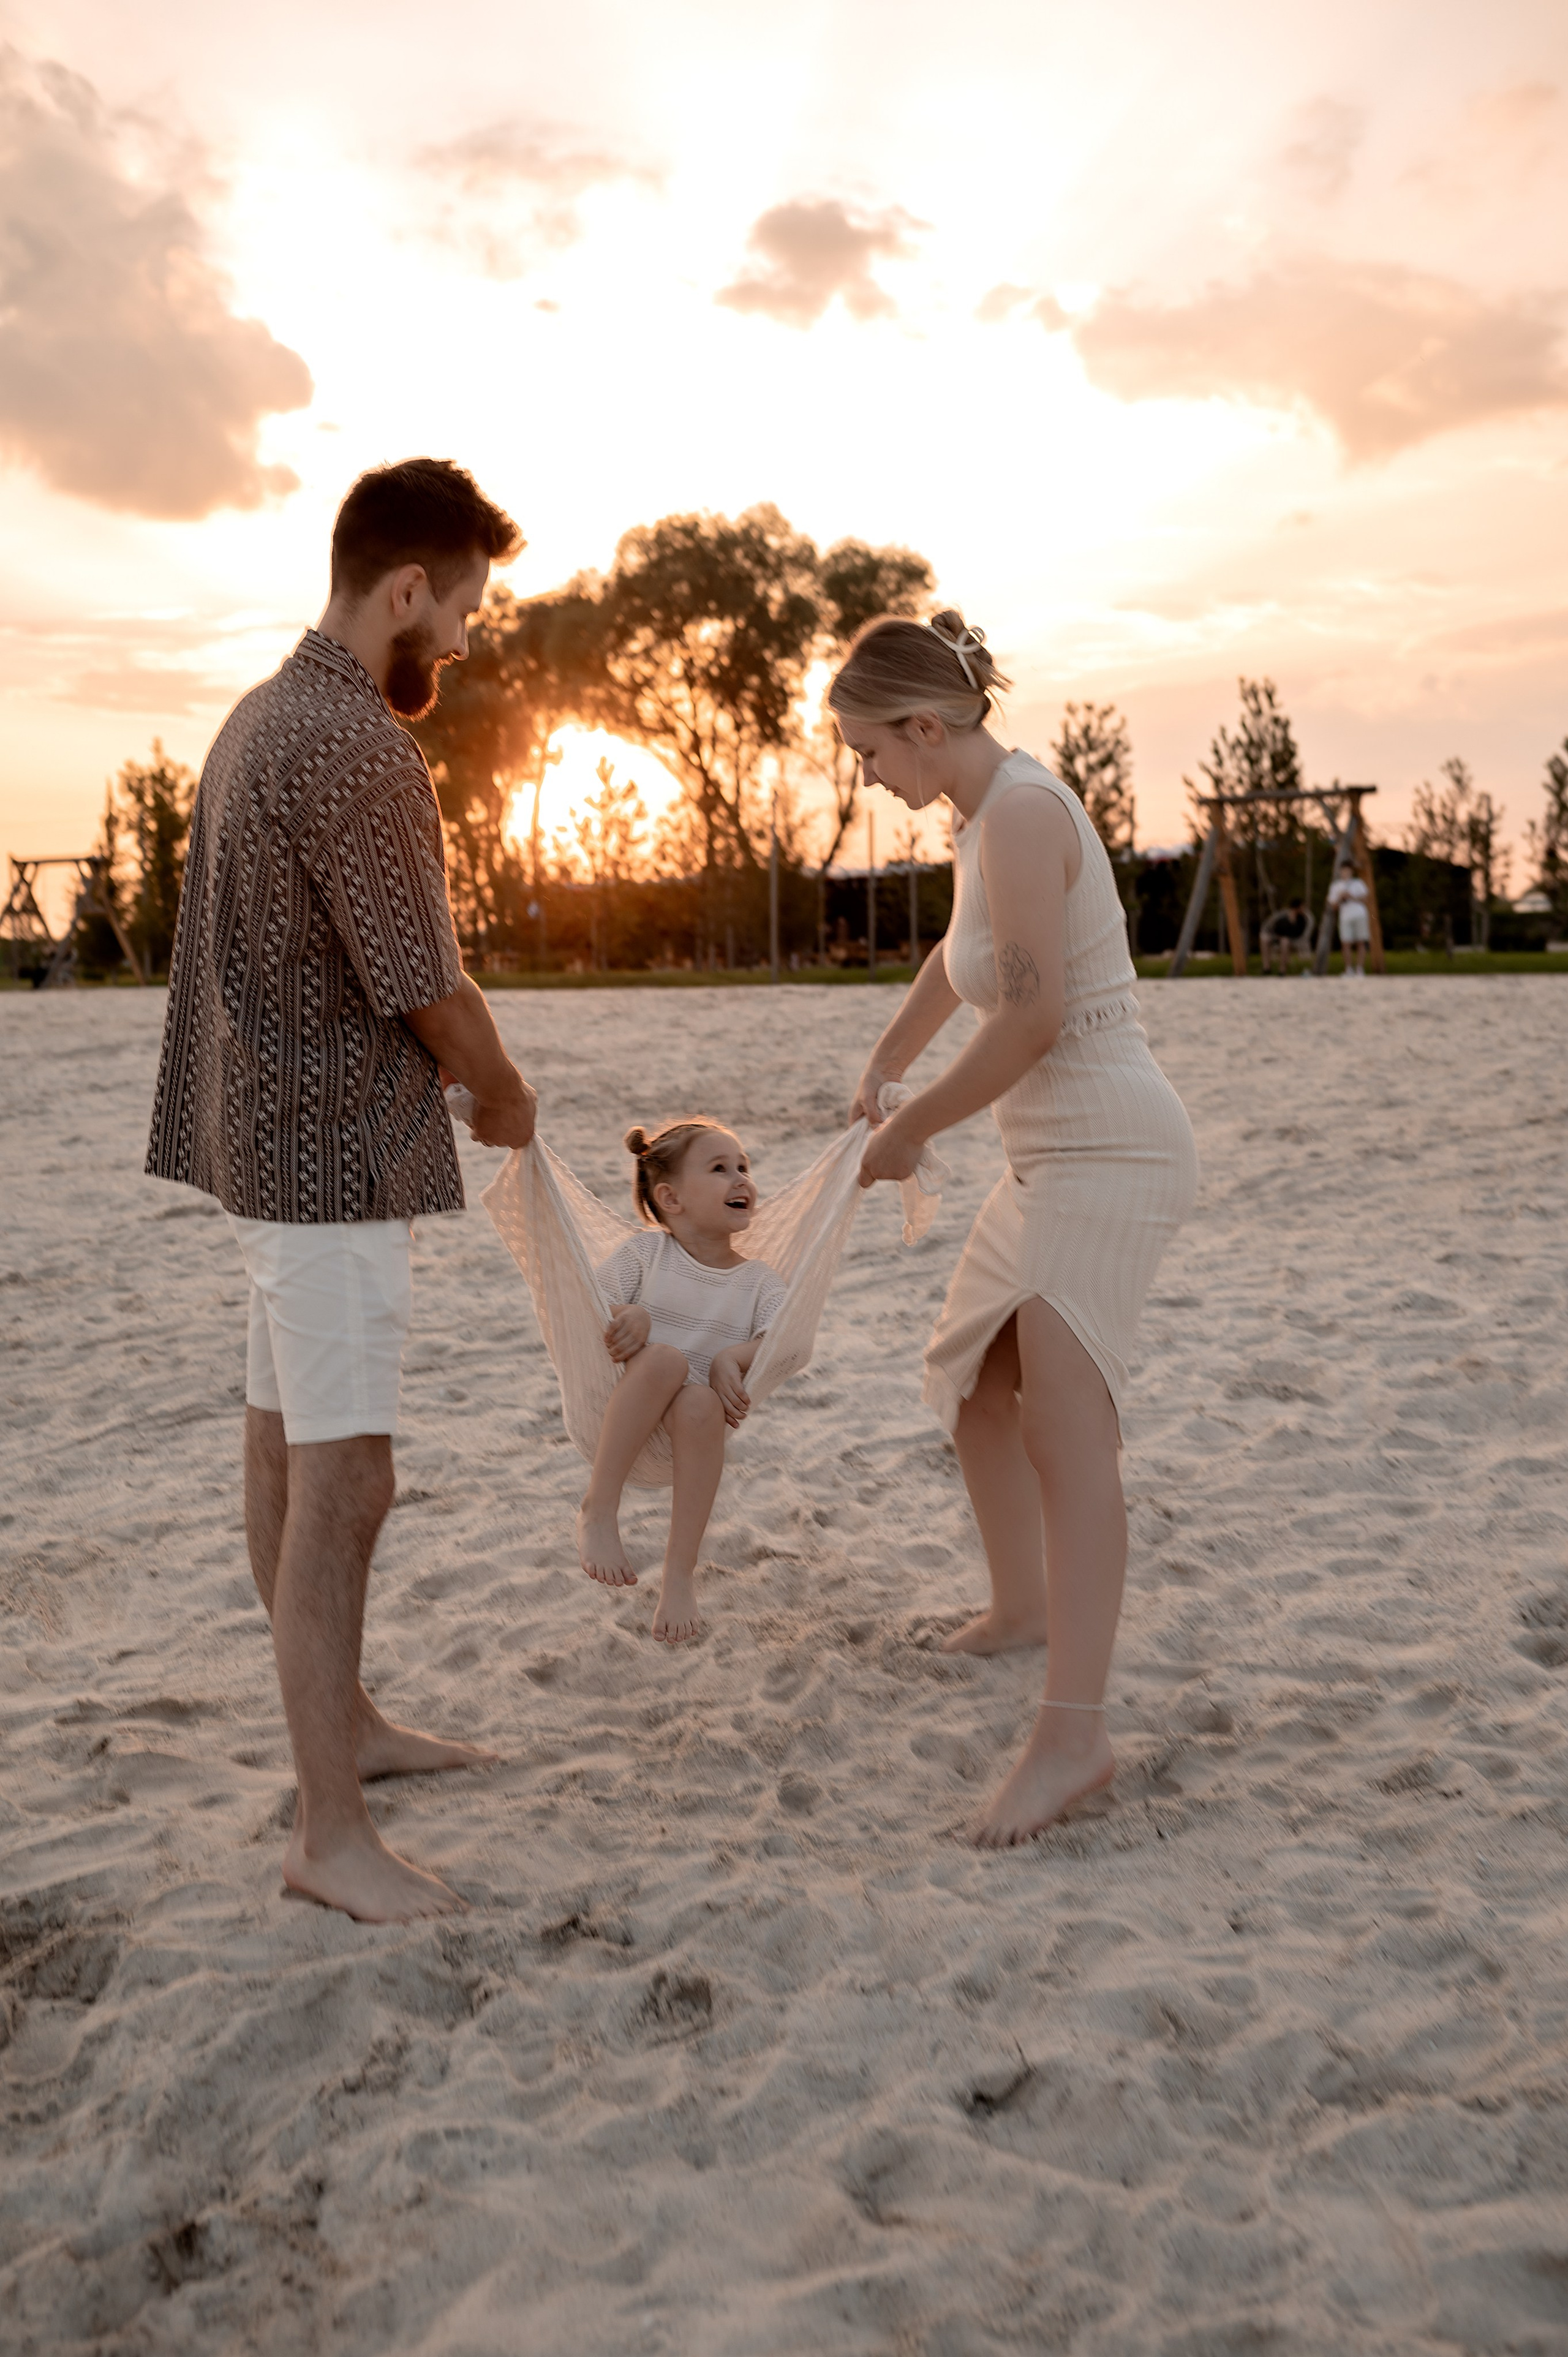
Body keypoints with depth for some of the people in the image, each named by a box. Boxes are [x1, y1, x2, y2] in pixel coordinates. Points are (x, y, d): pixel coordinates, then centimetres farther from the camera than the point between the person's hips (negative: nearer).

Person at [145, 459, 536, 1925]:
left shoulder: (266, 716, 14)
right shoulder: (349, 742, -19)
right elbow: (418, 981, -17)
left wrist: (460, 1075, 15)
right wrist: (504, 1093, 2)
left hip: (270, 1136, 11)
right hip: (331, 1156, -11)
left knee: (290, 1459, 16)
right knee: (342, 1484, -7)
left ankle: (343, 1728, 30)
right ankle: (328, 1834, 1)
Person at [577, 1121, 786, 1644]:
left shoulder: (759, 1282, 13)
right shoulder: (645, 1253, 9)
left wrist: (733, 1357, -21)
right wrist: (629, 1319, -22)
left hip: (703, 1418, 1)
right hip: (620, 1412, -1)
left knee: (698, 1403, -36)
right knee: (666, 1358, -34)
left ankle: (680, 1572, -28)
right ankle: (598, 1509, -27)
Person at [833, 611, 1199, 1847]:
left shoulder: (1022, 810, -16)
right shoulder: (985, 815, 14)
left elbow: (1032, 1018, -23)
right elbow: (958, 960, 32)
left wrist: (914, 1127, -11)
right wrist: (882, 1068, 41)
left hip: (1107, 1149, -11)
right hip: (1056, 1154, 11)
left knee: (1065, 1424, -17)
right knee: (971, 1378, 19)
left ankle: (1075, 1731, -18)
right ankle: (1025, 1608, 35)